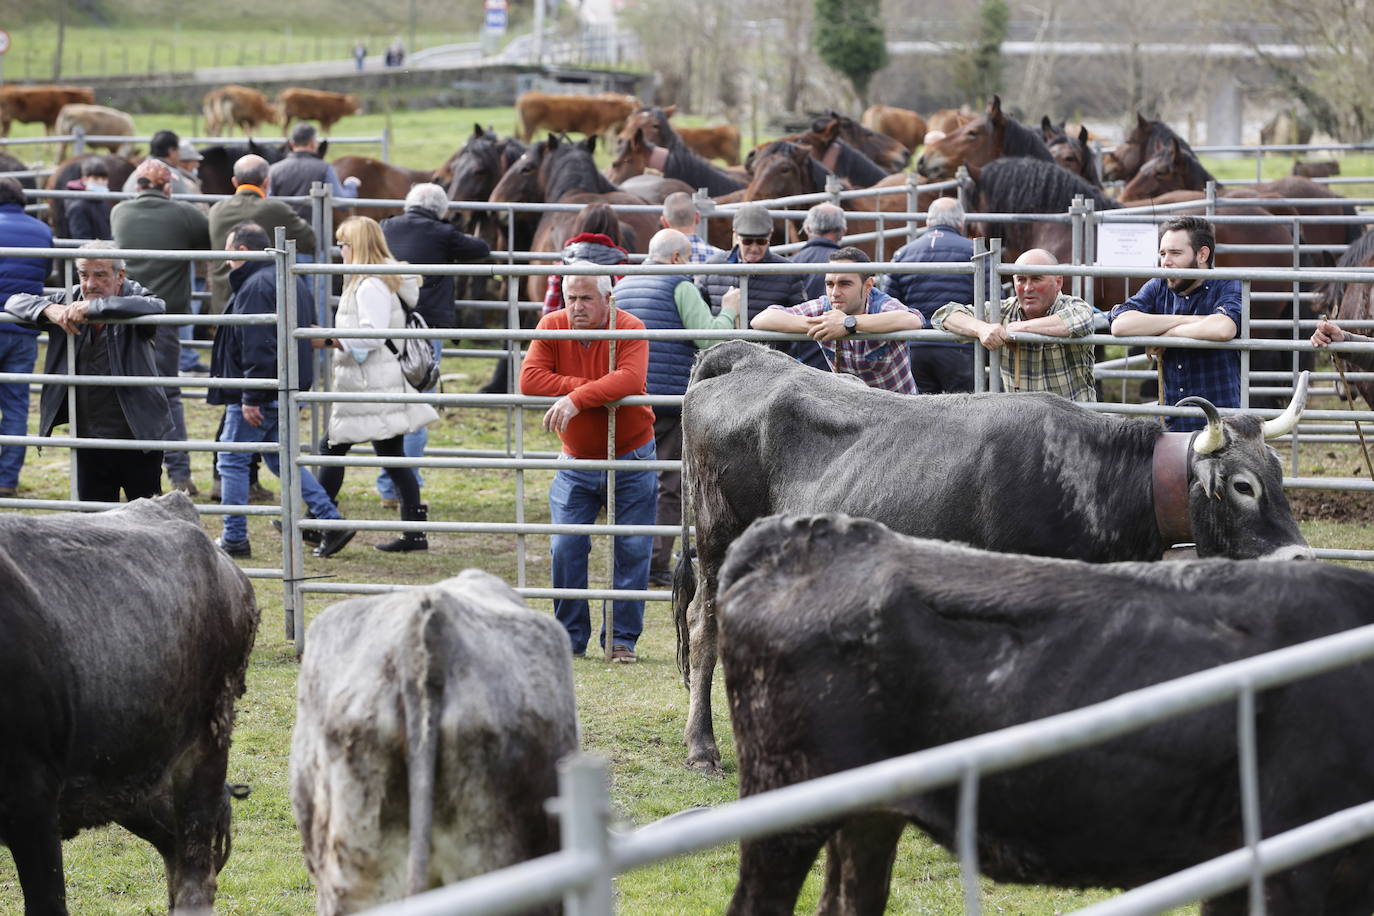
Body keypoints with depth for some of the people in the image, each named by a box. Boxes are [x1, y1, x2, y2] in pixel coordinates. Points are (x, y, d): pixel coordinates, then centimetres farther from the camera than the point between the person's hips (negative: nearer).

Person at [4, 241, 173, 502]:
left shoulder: (132, 297, -10)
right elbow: (15, 302, 3)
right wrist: (49, 310, -19)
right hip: (88, 441, 4)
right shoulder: (69, 300, 4)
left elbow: (155, 307, -34)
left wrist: (93, 307, -36)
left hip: (138, 439, -4)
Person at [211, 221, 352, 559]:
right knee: (279, 457, 17)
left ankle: (234, 539, 6)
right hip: (290, 390, 10)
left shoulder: (255, 287, -18)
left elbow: (257, 348, -23)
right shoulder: (292, 279, 14)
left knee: (232, 461, 2)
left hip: (261, 394, -10)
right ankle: (331, 522, 9)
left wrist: (251, 399, -22)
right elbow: (308, 331, 20)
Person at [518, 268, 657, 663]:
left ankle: (622, 638, 11)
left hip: (630, 461, -2)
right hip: (576, 462, 2)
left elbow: (629, 378, -32)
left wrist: (577, 398, -38)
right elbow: (530, 379, -19)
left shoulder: (630, 329, -15)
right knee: (566, 548, -3)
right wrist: (595, 389, -24)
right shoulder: (552, 326, -7)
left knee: (632, 551, 1)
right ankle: (570, 638, 8)